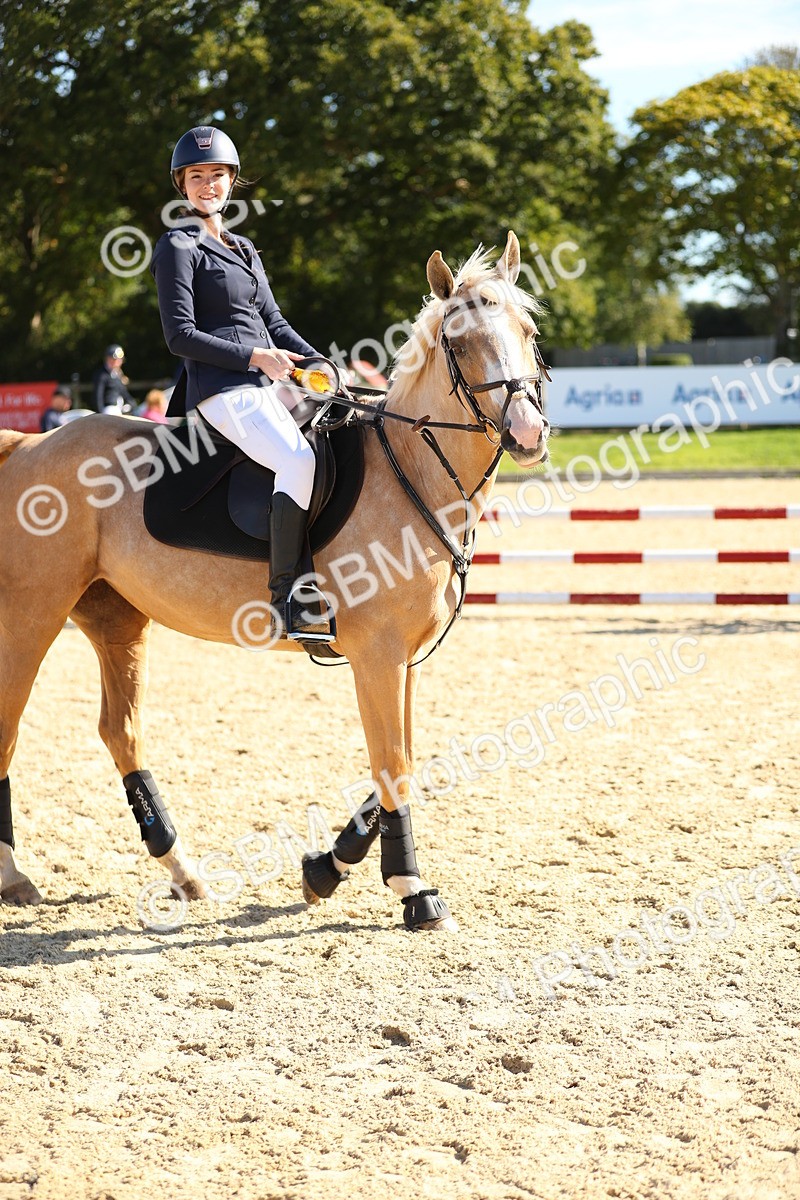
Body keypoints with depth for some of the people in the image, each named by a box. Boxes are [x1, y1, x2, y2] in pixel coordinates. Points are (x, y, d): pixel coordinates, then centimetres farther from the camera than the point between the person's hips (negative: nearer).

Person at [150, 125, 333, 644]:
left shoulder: (244, 249, 22)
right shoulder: (178, 247, -2)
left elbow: (274, 321, 23)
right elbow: (181, 335, -10)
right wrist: (253, 356, -16)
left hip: (270, 383, 9)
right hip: (222, 390, -9)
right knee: (302, 460, -31)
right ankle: (287, 602, -31)